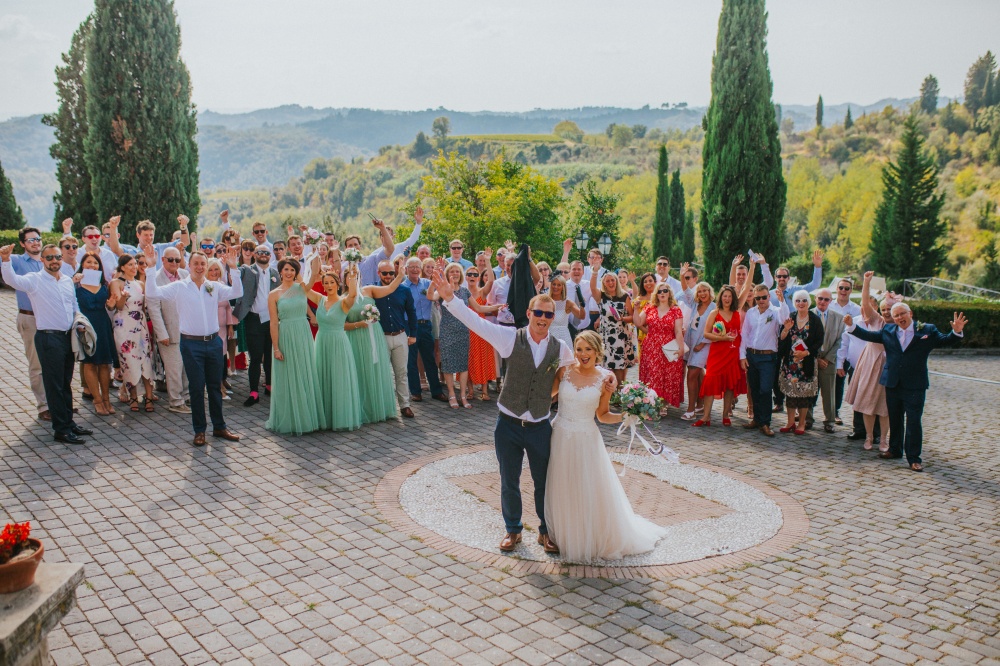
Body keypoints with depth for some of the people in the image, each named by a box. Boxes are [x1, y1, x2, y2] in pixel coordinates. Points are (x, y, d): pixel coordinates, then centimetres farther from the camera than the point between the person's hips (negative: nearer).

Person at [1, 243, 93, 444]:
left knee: (66, 384, 15)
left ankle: (69, 422, 25)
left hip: (68, 336, 6)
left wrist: (78, 322, 6)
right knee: (54, 385, -1)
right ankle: (61, 430, 4)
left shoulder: (68, 281, 13)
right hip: (48, 338, -6)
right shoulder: (34, 280, -6)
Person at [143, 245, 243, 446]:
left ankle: (219, 427, 23)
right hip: (191, 343, -3)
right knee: (196, 387, 3)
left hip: (214, 341, 3)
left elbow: (237, 292, -5)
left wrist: (233, 268, -14)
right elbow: (153, 292, -9)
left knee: (215, 386, 12)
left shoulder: (215, 287, 7)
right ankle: (199, 430, 15)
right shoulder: (179, 287, 0)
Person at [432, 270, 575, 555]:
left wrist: (606, 374, -6)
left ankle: (546, 531, 35)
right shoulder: (511, 337, -9)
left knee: (543, 482, 13)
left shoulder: (559, 349, -3)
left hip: (540, 427, 1)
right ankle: (513, 529, 35)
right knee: (509, 483, 13)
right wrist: (450, 298, -29)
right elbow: (476, 322, -17)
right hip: (508, 424, -1)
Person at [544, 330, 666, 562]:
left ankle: (596, 540, 30)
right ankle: (567, 538, 33)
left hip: (587, 441, -1)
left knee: (591, 493, 6)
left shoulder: (605, 379, -5)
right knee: (562, 493, 11)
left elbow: (602, 416, 2)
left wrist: (623, 416, -13)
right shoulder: (564, 371, -4)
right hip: (561, 438, 1)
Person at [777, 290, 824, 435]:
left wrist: (806, 352, -14)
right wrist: (786, 329, -15)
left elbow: (819, 341, -2)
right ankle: (791, 422, 14)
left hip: (807, 362, -2)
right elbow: (781, 339, 3)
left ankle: (801, 423, 12)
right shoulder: (789, 318, 6)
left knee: (804, 392, 1)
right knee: (790, 390, 4)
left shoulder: (815, 320, -1)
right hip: (790, 361, 2)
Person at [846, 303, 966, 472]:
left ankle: (914, 458, 5)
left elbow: (945, 341, -1)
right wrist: (852, 326, -1)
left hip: (915, 386, -3)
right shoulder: (887, 330, 6)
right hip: (892, 383, 4)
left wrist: (956, 332, -20)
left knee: (913, 421, -3)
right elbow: (868, 335, 10)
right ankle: (895, 449, 32)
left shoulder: (927, 330, -1)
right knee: (894, 419, 16)